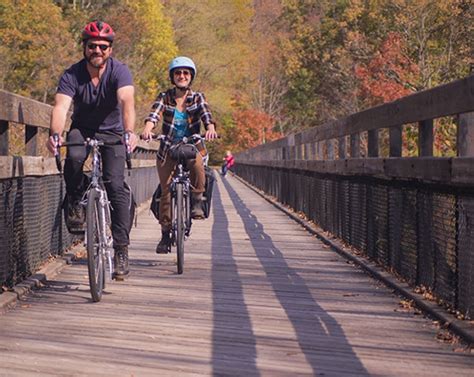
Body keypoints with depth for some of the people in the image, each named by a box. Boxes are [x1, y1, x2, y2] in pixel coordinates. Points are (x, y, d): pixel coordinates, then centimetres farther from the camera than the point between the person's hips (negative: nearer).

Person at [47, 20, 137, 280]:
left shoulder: (119, 71, -21)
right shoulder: (72, 75, -19)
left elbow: (127, 101, -38)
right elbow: (61, 106, -33)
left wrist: (129, 132, -57)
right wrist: (55, 135, -53)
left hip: (111, 132, -1)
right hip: (81, 129, 1)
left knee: (115, 184, -16)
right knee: (73, 158, -34)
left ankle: (121, 248, -9)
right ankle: (75, 204, -8)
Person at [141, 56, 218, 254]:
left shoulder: (197, 97, 1)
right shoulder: (165, 97, -1)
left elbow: (206, 114, -17)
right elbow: (155, 113, -20)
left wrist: (211, 128, -40)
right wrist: (147, 128, -42)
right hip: (168, 150, 1)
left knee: (197, 165, -35)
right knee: (166, 191, -4)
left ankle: (197, 200, -12)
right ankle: (165, 234, 8)